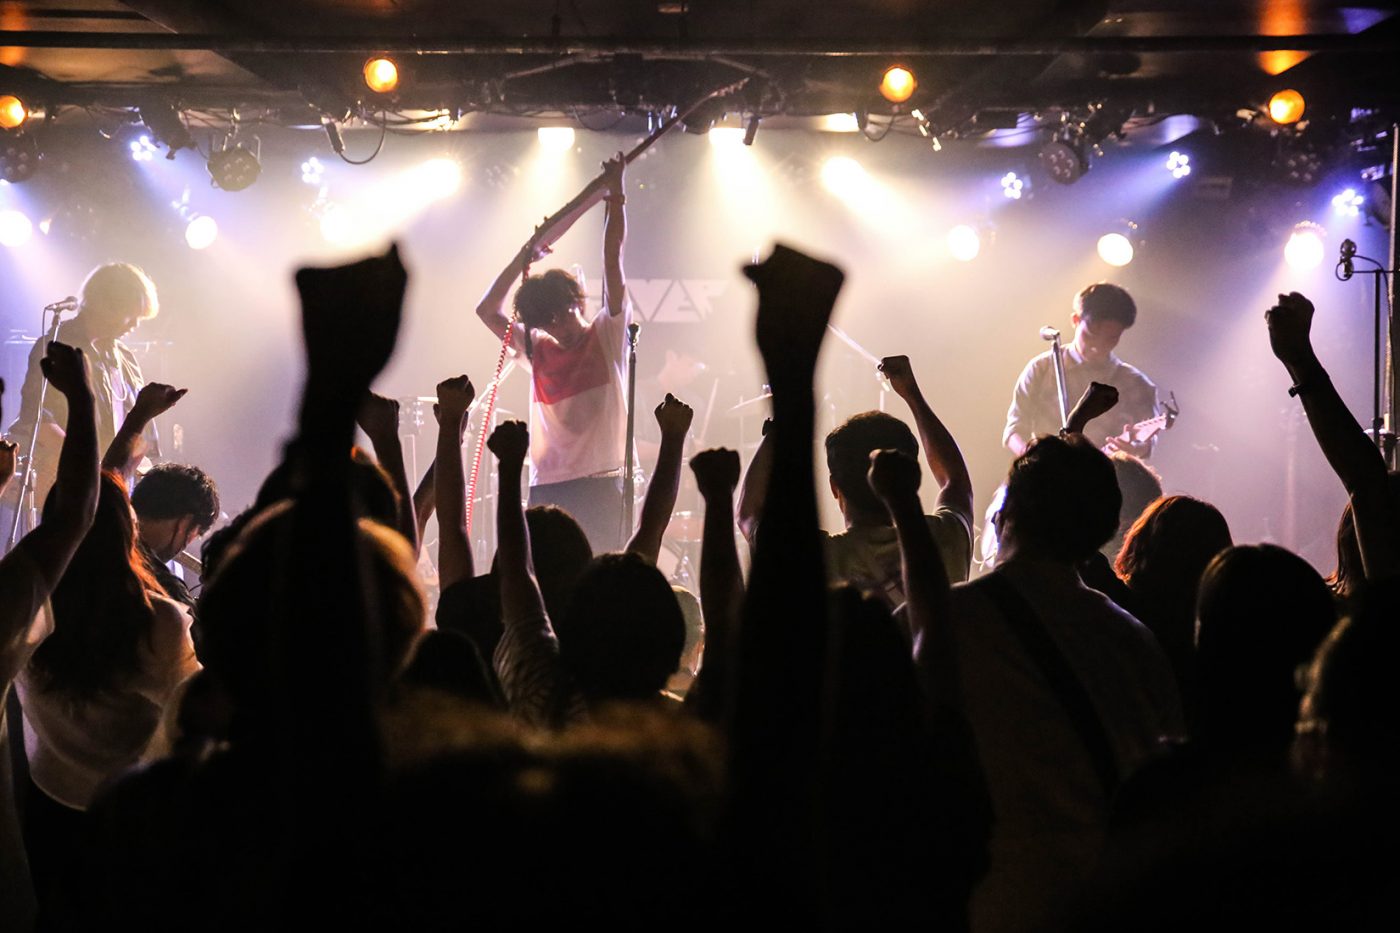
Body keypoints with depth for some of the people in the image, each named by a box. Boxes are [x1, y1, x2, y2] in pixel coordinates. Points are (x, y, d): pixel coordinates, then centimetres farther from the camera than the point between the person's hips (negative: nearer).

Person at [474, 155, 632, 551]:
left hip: (599, 485, -4)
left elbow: (612, 262, -2)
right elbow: (488, 311, 13)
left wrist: (615, 198, -7)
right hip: (547, 488, 4)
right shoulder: (537, 349, 15)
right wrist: (525, 256, 8)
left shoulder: (607, 335, 4)